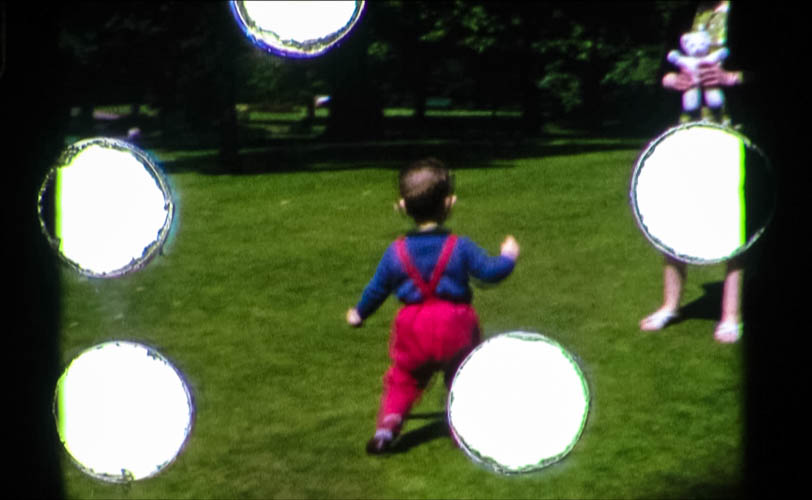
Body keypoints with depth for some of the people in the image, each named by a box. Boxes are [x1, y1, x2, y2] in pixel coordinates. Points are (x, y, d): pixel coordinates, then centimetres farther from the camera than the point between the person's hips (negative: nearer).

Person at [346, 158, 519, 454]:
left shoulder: (396, 253, -2)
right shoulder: (460, 248, -8)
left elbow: (377, 289, 6)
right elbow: (490, 271, -5)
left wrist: (359, 314, 24)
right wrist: (508, 257, 16)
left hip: (413, 329, 1)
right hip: (454, 325, -1)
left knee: (403, 379, 14)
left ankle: (388, 423, -1)